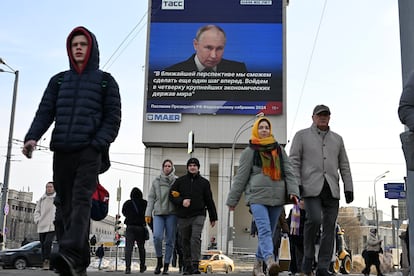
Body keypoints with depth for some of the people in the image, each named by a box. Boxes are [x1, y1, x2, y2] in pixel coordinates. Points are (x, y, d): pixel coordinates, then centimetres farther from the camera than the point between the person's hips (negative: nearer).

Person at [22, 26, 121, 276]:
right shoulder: (59, 80, 21)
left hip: (89, 151, -4)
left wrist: (98, 144, -12)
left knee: (81, 199, -20)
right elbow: (45, 112, 11)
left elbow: (113, 118, 4)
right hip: (61, 152, 4)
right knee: (64, 206, 2)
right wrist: (32, 137, -8)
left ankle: (70, 254, -34)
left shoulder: (105, 81, 12)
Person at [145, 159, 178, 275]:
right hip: (158, 213, 1)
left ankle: (166, 266, 8)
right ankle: (159, 260, 6)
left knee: (170, 240, 0)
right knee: (157, 236, -16)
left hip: (171, 213, -1)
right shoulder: (156, 181, 11)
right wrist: (148, 213, 4)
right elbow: (151, 198, 10)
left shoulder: (177, 181, 6)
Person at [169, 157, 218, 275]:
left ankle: (195, 264, -15)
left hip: (198, 215, -2)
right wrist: (181, 201, -12)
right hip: (183, 216, 2)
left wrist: (213, 217, 10)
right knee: (185, 241, 6)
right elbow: (172, 195, 7)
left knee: (196, 238, -17)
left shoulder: (204, 182, 9)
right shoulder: (180, 181, 9)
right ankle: (187, 266, 17)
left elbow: (209, 200, 11)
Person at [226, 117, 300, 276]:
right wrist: (232, 200, 7)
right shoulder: (249, 151, 7)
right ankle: (270, 261, -37)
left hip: (277, 197, 4)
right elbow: (241, 177, 8)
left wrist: (293, 191, -4)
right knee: (264, 230, -21)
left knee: (268, 232, 7)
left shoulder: (279, 149, 17)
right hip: (257, 196, -4)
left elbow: (288, 172, 12)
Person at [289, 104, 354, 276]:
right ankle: (308, 256, 2)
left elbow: (344, 165, 19)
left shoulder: (337, 139, 20)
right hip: (311, 187, -4)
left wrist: (348, 188, 10)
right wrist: (296, 184, -7)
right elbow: (294, 161, 3)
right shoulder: (302, 135, 10)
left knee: (329, 226, -1)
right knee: (314, 219, -21)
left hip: (332, 189, 4)